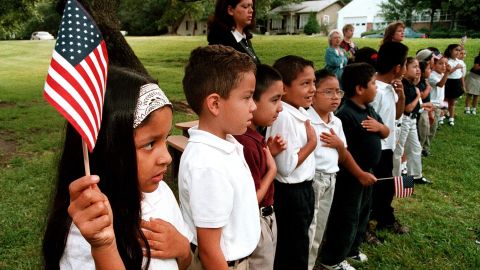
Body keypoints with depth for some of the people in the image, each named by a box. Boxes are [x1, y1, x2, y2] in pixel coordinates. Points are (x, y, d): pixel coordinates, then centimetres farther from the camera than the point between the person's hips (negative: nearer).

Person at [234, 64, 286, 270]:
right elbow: (251, 200, -26)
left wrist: (269, 152, -1)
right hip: (255, 223, -9)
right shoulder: (245, 143, -30)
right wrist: (272, 169, -15)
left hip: (266, 218, 10)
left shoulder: (254, 135, 0)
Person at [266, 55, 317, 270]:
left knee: (297, 246, 24)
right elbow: (286, 166, -27)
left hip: (303, 188, 9)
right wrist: (312, 143, -18)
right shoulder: (284, 117, -24)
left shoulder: (301, 112, 4)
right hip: (291, 193, -9)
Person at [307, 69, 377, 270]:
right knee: (306, 235, 0)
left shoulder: (336, 122, 9)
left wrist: (339, 145, -2)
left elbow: (343, 157, 14)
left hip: (330, 181, 8)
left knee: (317, 236, 19)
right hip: (311, 180, -8)